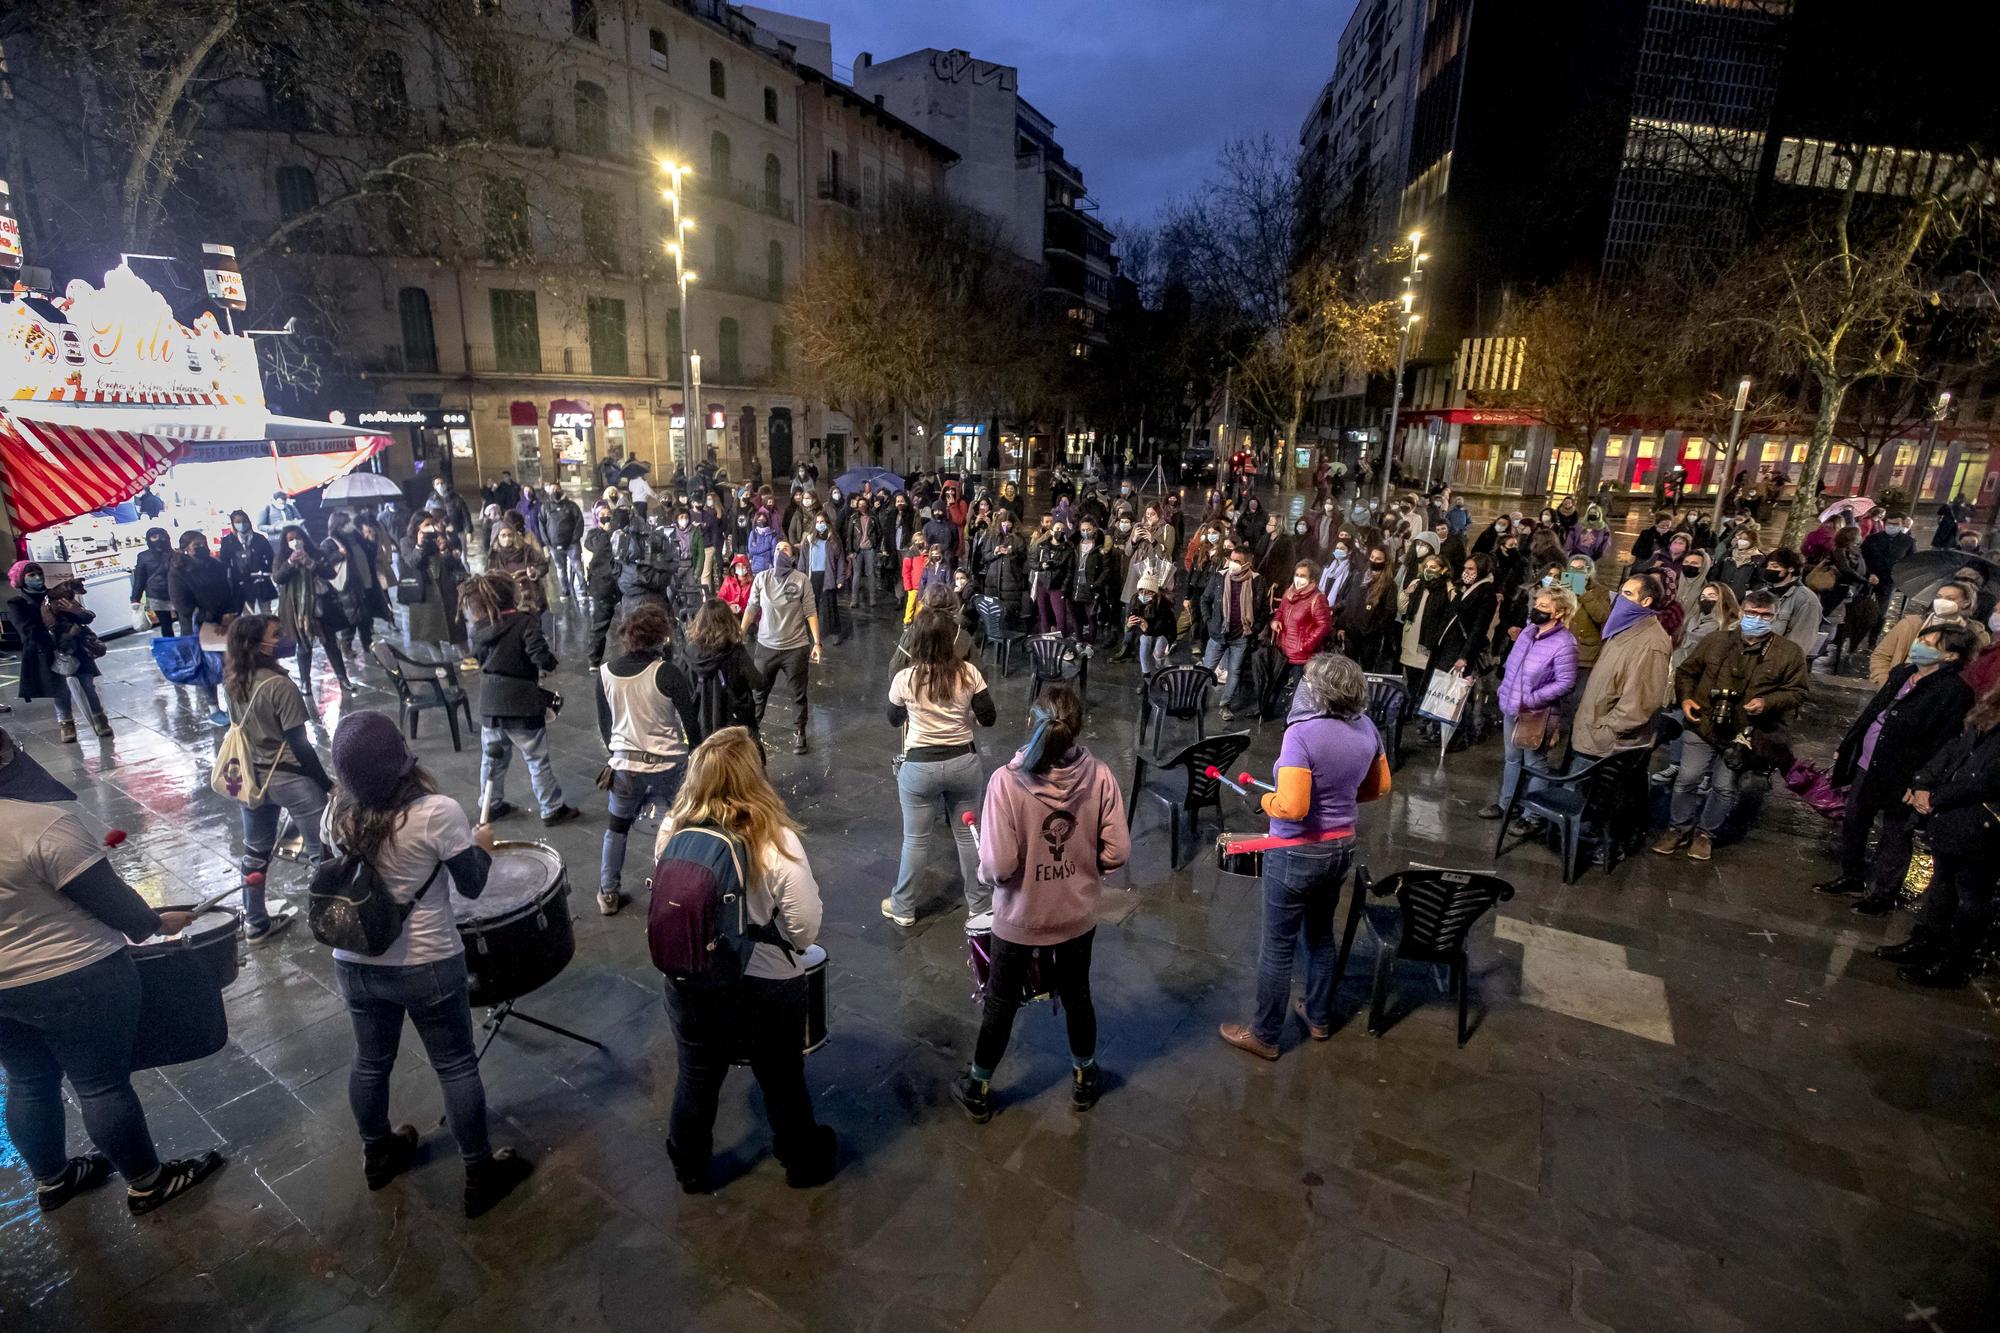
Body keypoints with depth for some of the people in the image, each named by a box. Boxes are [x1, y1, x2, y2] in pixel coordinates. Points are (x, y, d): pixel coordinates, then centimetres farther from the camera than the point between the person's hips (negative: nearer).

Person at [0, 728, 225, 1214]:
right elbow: (111, 900, -18)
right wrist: (157, 923, 1)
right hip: (72, 980, -7)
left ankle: (51, 1179, 43)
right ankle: (147, 1182, 25)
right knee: (102, 1084, 9)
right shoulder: (42, 821, -26)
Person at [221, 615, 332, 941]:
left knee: (256, 852, 21)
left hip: (252, 776, 8)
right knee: (323, 851, 4)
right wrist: (327, 784, -10)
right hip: (290, 778, -8)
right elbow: (299, 744, -18)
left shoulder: (231, 683, -2)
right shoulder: (280, 686, -22)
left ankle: (255, 922, 35)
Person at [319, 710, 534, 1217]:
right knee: (456, 1067, 11)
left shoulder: (336, 813, -10)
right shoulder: (438, 813, -25)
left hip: (354, 964, 5)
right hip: (427, 967, -5)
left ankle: (378, 1155, 47)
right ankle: (480, 1175, 24)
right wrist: (481, 845, 5)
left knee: (370, 1063, 24)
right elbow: (471, 886, -13)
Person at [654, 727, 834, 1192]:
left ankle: (689, 1170, 51)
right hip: (767, 988, -3)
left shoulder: (672, 832, -15)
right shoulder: (776, 841, -27)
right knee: (782, 1081, 22)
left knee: (696, 1079, 27)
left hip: (690, 983, 3)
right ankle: (804, 1163, 47)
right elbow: (805, 931, -21)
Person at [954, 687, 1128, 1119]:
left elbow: (997, 866, -26)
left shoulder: (1007, 781, -27)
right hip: (1077, 916, 2)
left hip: (1019, 919, -2)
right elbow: (1117, 854, -13)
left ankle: (979, 1089, 41)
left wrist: (988, 867, -3)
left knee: (1000, 1004, 20)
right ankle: (1084, 1080, 48)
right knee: (1077, 996, 26)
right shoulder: (1099, 776, -19)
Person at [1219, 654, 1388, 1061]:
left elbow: (1292, 808, -31)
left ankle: (1264, 1035, 26)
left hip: (1296, 854, -7)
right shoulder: (1365, 727, -5)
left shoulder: (1302, 734, -27)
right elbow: (1380, 787, 9)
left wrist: (1268, 800, -11)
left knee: (1278, 947, 9)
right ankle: (1319, 1018, 44)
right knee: (1322, 935, 26)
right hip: (1342, 847, 7)